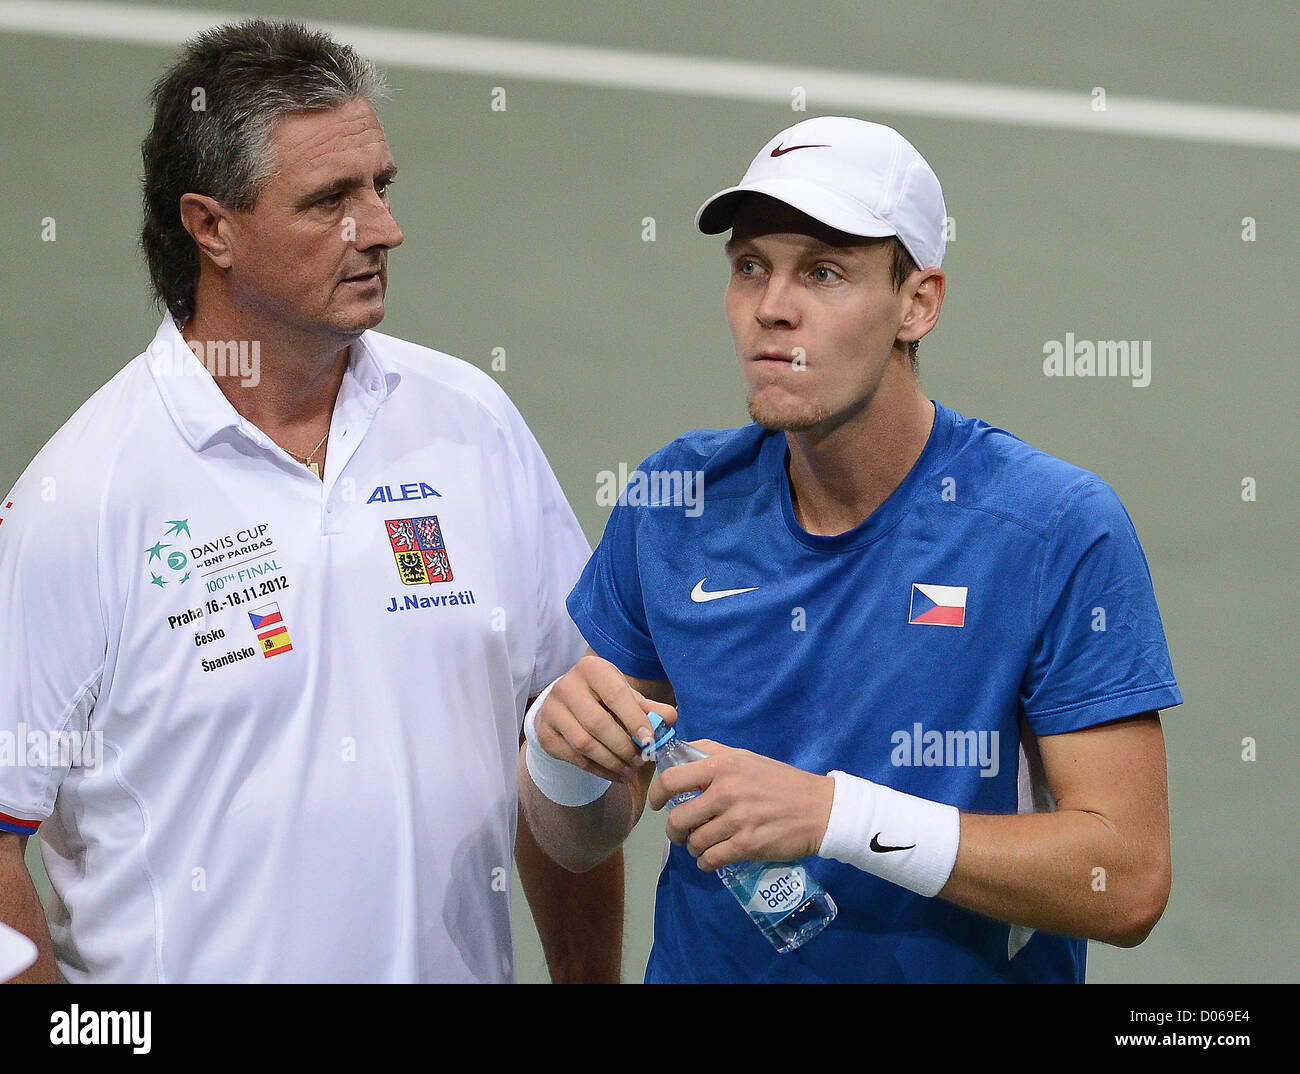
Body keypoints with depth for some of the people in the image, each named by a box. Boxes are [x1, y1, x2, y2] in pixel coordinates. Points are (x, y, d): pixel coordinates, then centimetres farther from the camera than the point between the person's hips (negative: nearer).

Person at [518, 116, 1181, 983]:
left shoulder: (1058, 530, -17)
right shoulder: (674, 504, -6)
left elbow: (1128, 884, -21)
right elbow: (581, 842, 1)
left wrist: (836, 814, -29)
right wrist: (561, 750, -21)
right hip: (700, 964, 3)